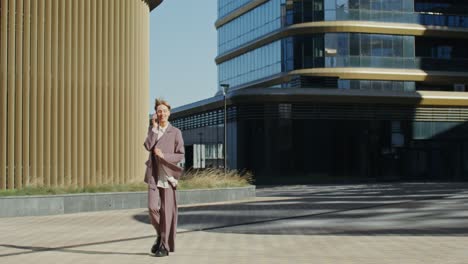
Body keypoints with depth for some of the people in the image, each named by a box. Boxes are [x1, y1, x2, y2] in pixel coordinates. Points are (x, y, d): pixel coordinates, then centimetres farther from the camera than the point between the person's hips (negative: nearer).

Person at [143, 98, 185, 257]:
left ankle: (165, 246, 5)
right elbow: (148, 146, -10)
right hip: (153, 176, 2)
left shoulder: (175, 132, 1)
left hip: (168, 176, -2)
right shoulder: (152, 129, 9)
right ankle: (160, 234, 17)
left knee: (167, 211, -2)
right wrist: (154, 127, -9)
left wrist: (163, 155, -16)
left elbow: (180, 155, -3)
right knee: (153, 208, -9)